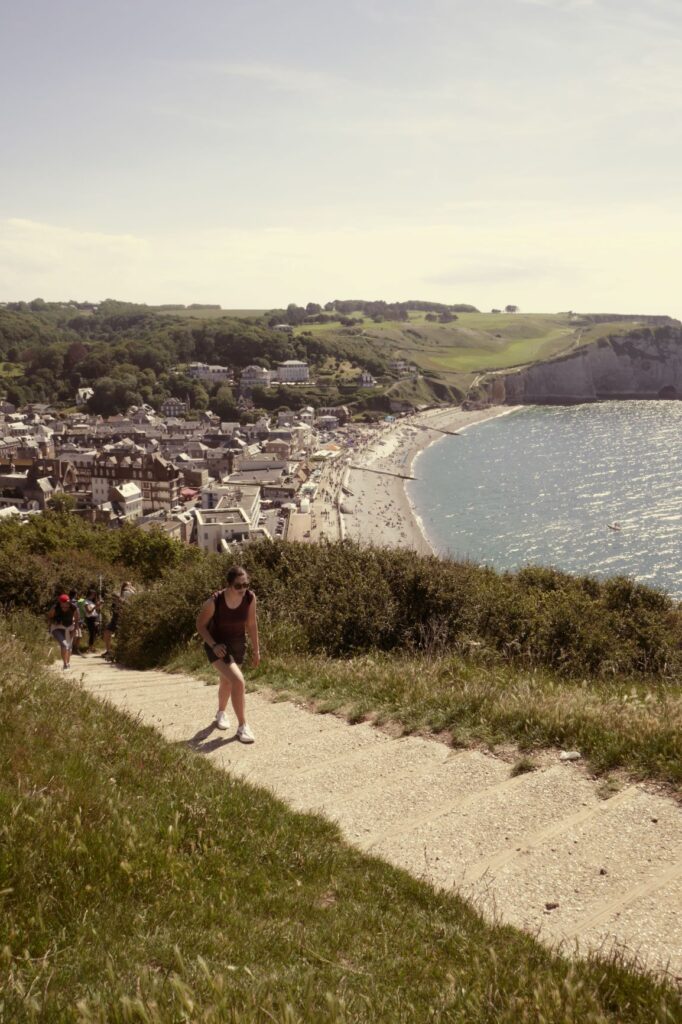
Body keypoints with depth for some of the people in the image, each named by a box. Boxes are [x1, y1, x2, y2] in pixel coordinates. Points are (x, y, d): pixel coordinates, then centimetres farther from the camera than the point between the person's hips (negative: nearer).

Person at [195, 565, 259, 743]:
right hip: (218, 645, -5)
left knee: (227, 681, 27)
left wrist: (255, 649, 3)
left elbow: (251, 623, -4)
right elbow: (200, 624, -13)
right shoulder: (215, 601, -29)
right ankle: (242, 726, -10)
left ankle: (221, 712, 56)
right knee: (238, 680, -23)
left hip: (238, 644, 5)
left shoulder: (250, 598, -20)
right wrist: (214, 645, -23)